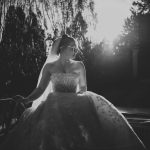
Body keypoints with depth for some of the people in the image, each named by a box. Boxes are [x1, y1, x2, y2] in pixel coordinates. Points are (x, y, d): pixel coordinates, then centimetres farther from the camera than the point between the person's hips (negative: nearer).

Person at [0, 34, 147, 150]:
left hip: (75, 102, 2)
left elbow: (83, 88, 17)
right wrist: (26, 99, -15)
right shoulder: (49, 66, 10)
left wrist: (78, 93, -7)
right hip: (54, 103, -1)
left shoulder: (79, 66, 15)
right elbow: (40, 89, 3)